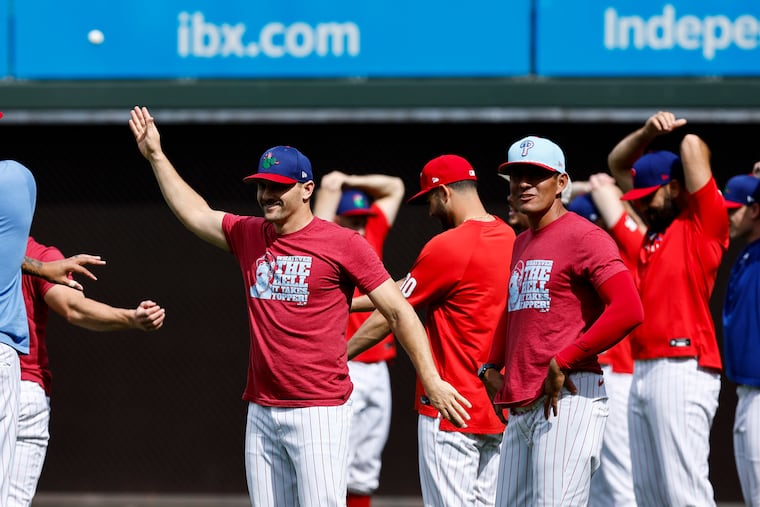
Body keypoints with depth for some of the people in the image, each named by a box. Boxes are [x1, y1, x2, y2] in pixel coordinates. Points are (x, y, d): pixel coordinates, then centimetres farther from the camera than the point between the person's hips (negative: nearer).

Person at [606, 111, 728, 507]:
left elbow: (693, 146, -8)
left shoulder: (704, 225, -2)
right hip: (642, 370, 9)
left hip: (683, 368, -9)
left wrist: (685, 137, 13)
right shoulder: (647, 236, 20)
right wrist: (648, 132, 14)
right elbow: (617, 165, 27)